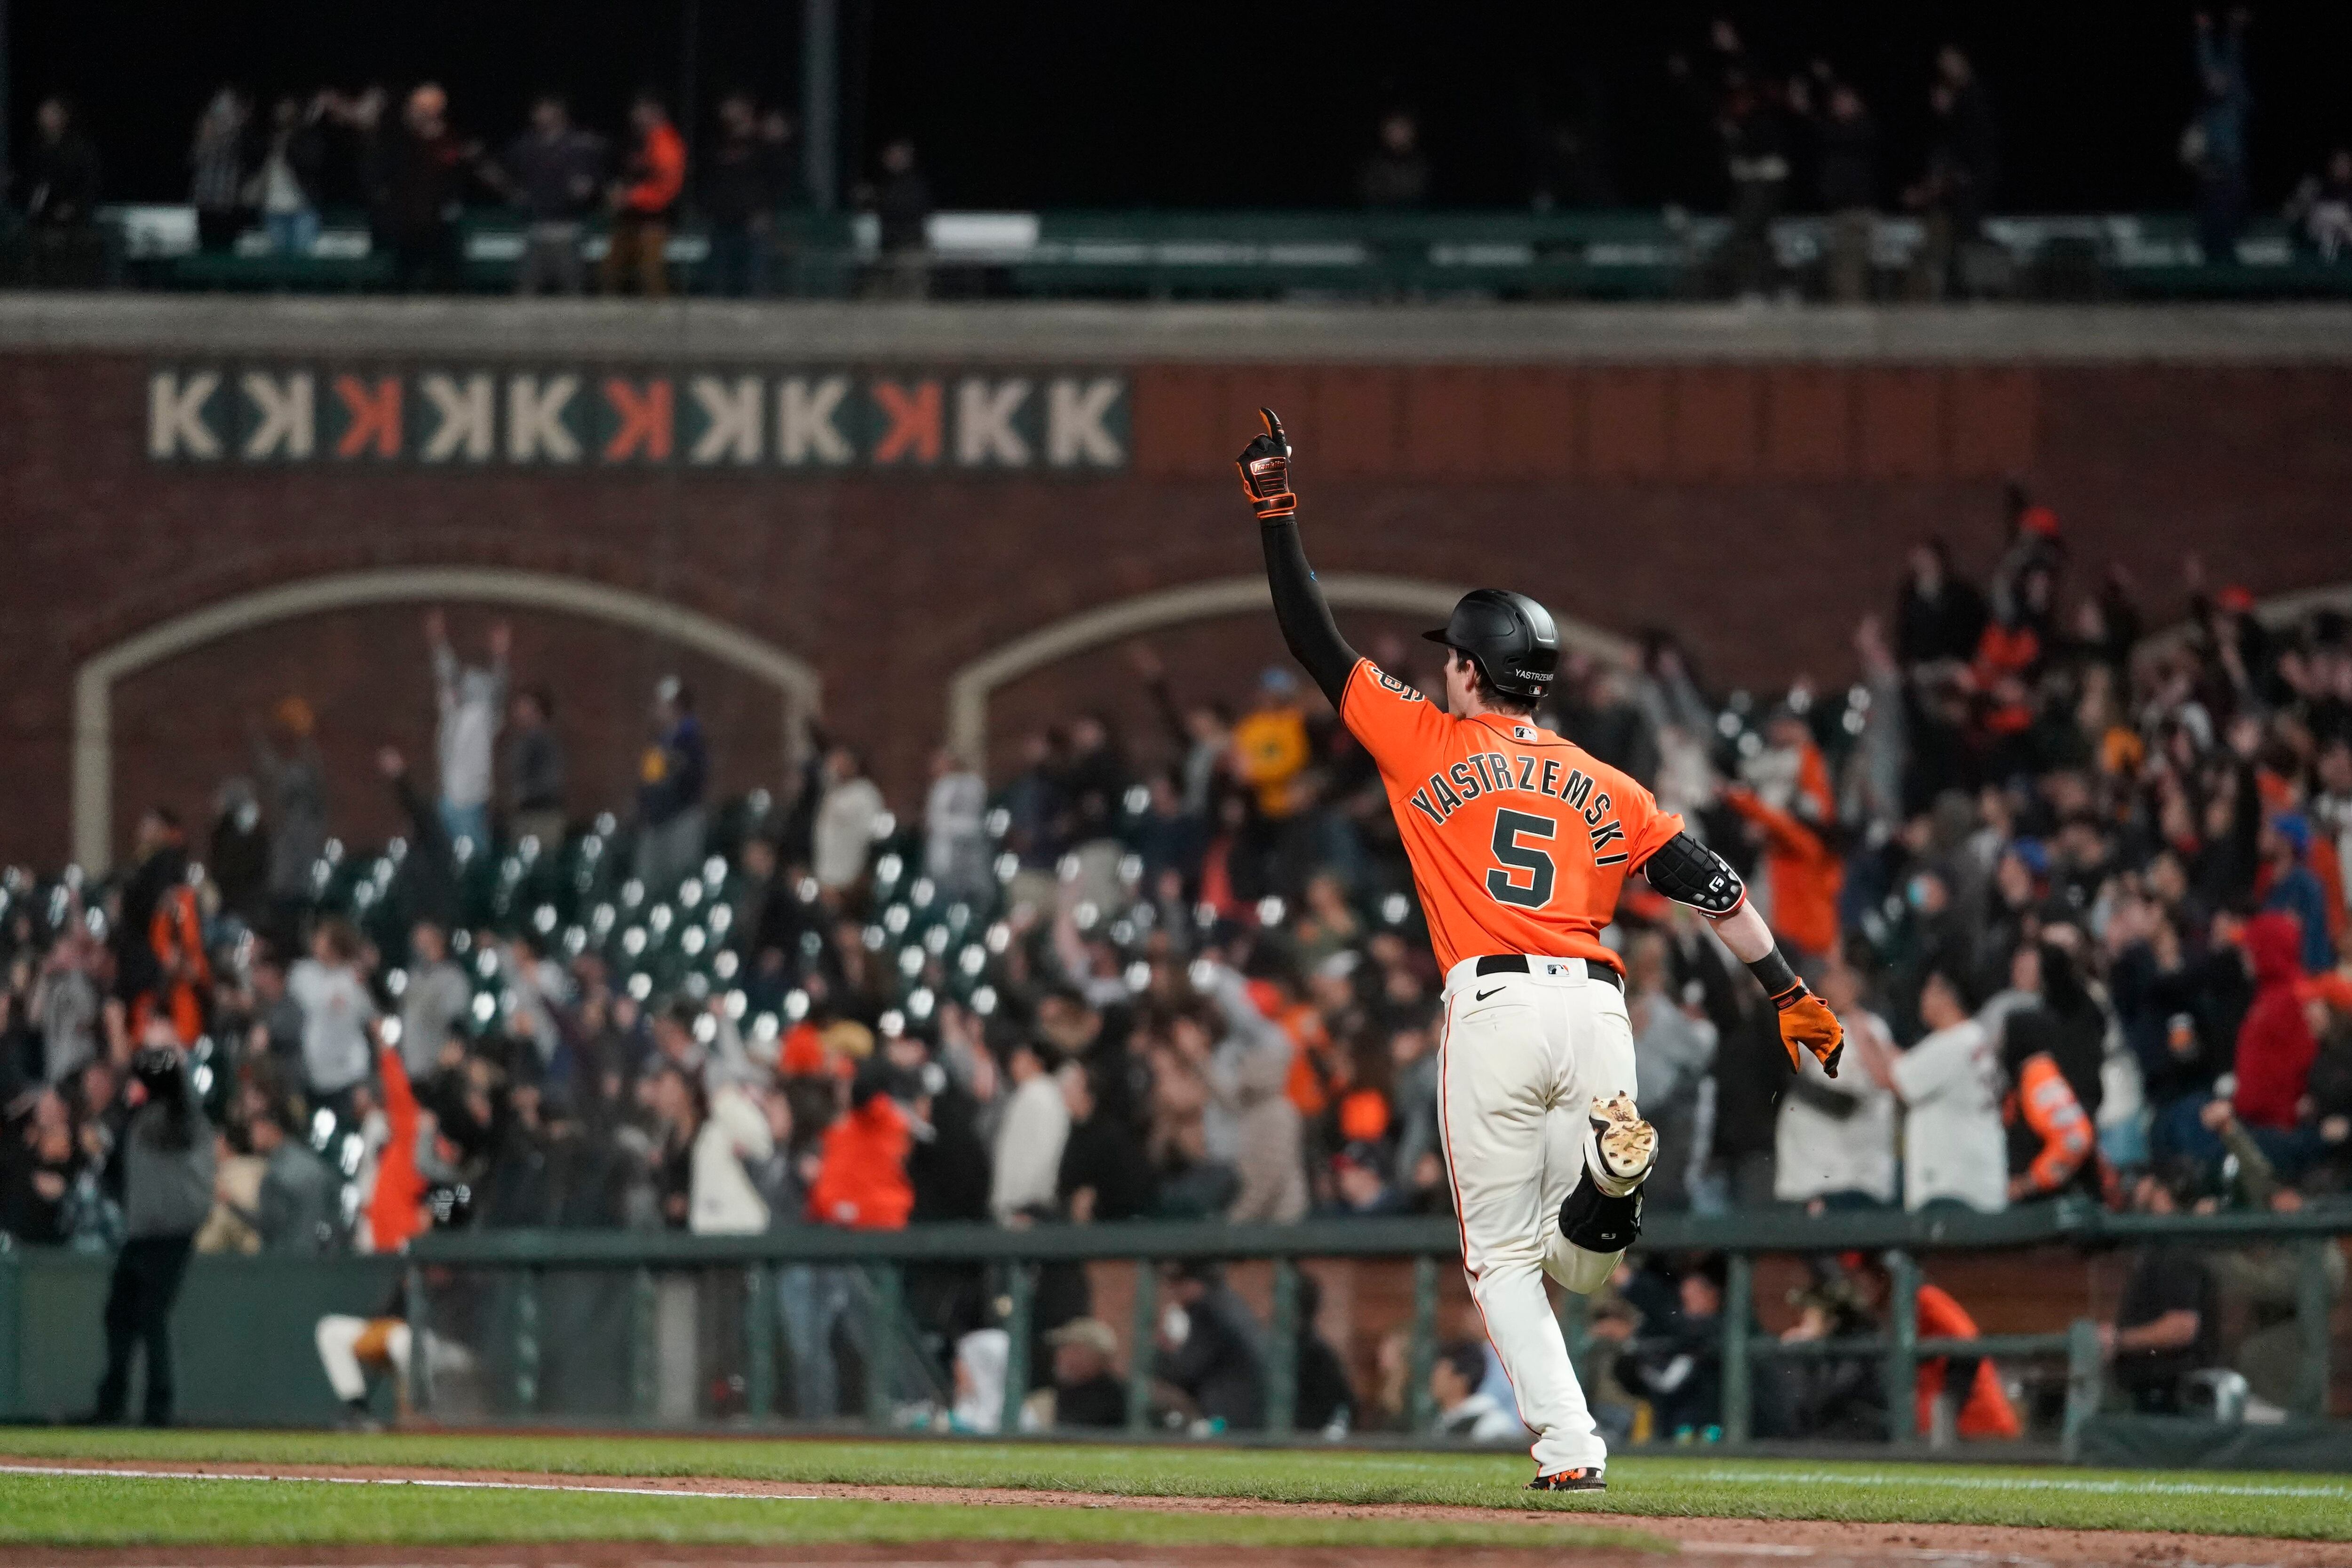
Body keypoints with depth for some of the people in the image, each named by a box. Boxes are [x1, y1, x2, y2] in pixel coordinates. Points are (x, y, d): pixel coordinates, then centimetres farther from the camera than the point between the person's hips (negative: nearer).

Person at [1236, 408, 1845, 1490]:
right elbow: (1711, 885, 10)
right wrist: (1789, 992, 10)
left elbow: (1314, 641, 12)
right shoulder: (1604, 788, 17)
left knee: (1504, 1257, 6)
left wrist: (1276, 511, 18)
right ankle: (1610, 1161, -26)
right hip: (1594, 1001, 3)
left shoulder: (1429, 746, 8)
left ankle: (1568, 1447, -8)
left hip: (1493, 1003, -3)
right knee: (1584, 1265, 9)